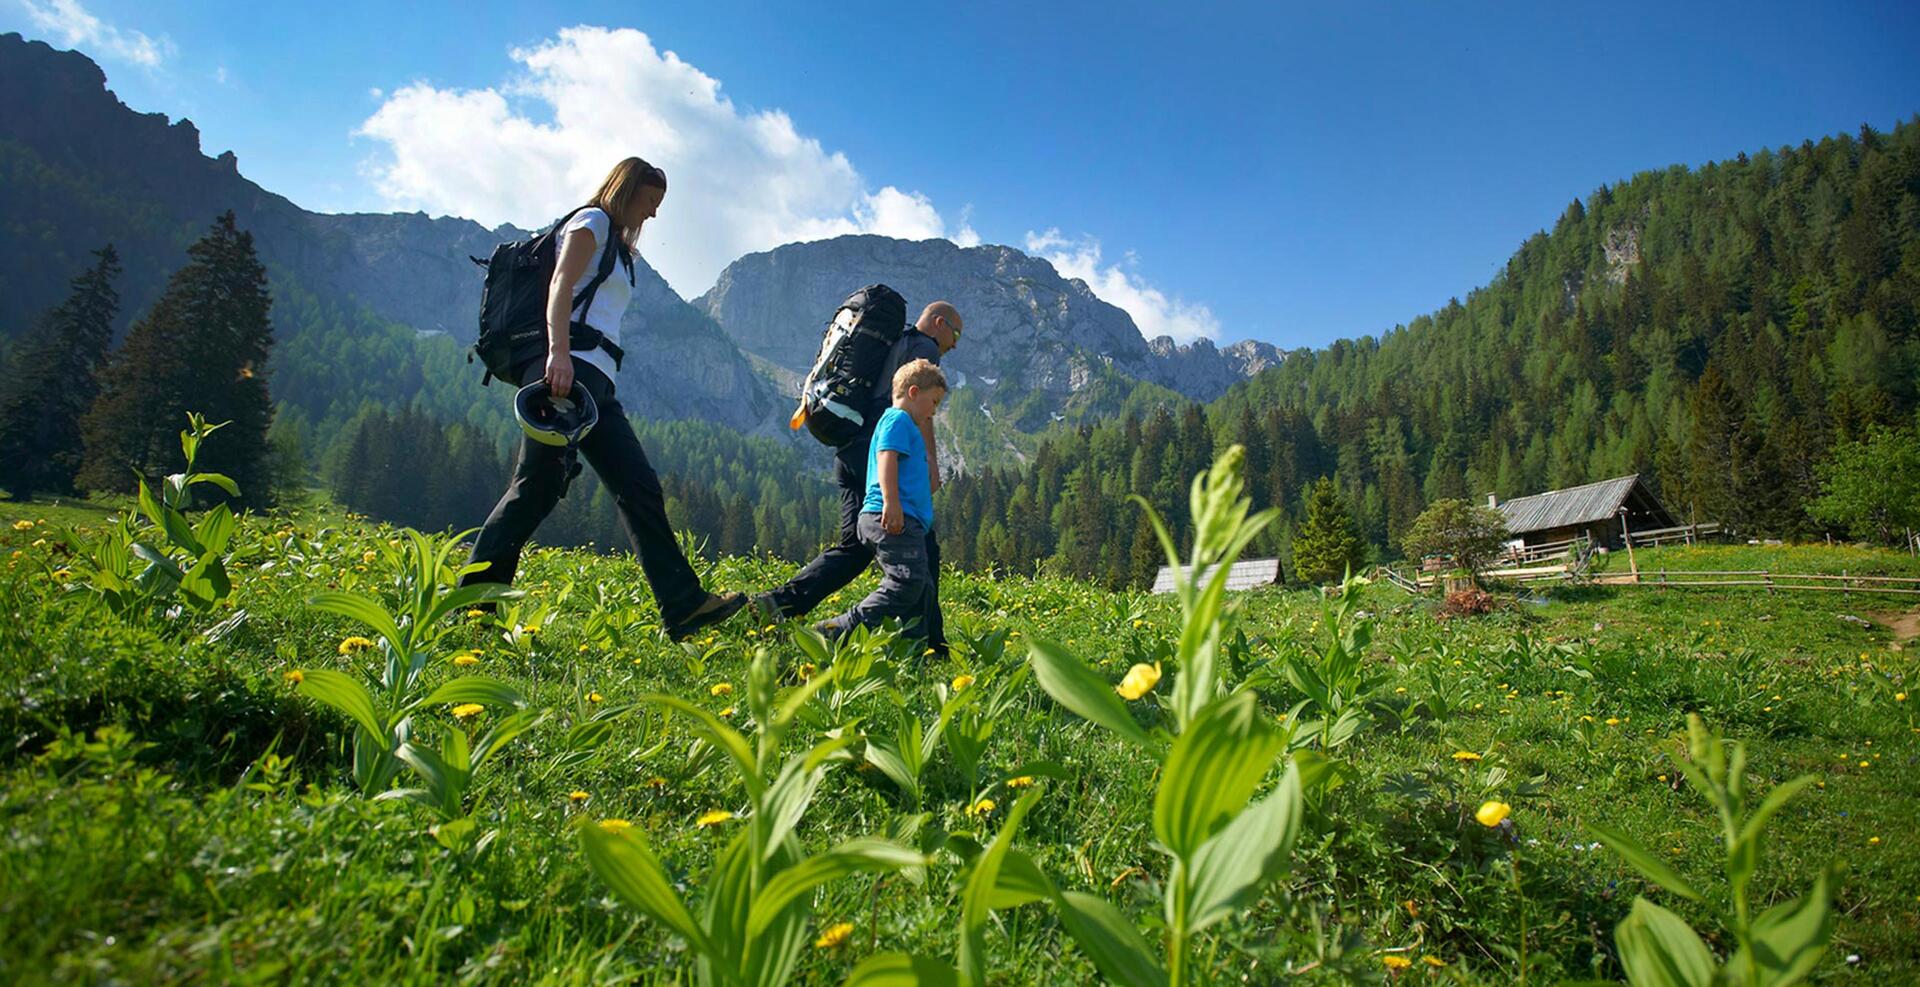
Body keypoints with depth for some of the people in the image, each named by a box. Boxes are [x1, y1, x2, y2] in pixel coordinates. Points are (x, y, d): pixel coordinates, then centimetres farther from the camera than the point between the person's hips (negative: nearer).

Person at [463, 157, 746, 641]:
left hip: (595, 382, 9)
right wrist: (558, 352, -25)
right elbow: (560, 284, -11)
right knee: (537, 486, -12)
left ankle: (685, 606, -4)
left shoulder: (616, 246, 31)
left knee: (640, 488, -1)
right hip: (568, 368, -9)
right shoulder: (592, 221, 6)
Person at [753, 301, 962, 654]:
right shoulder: (925, 347, 3)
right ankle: (930, 644, -1)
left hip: (850, 454, 9)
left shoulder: (893, 346, 29)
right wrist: (931, 461, -17)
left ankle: (780, 601, -5)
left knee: (855, 545, 8)